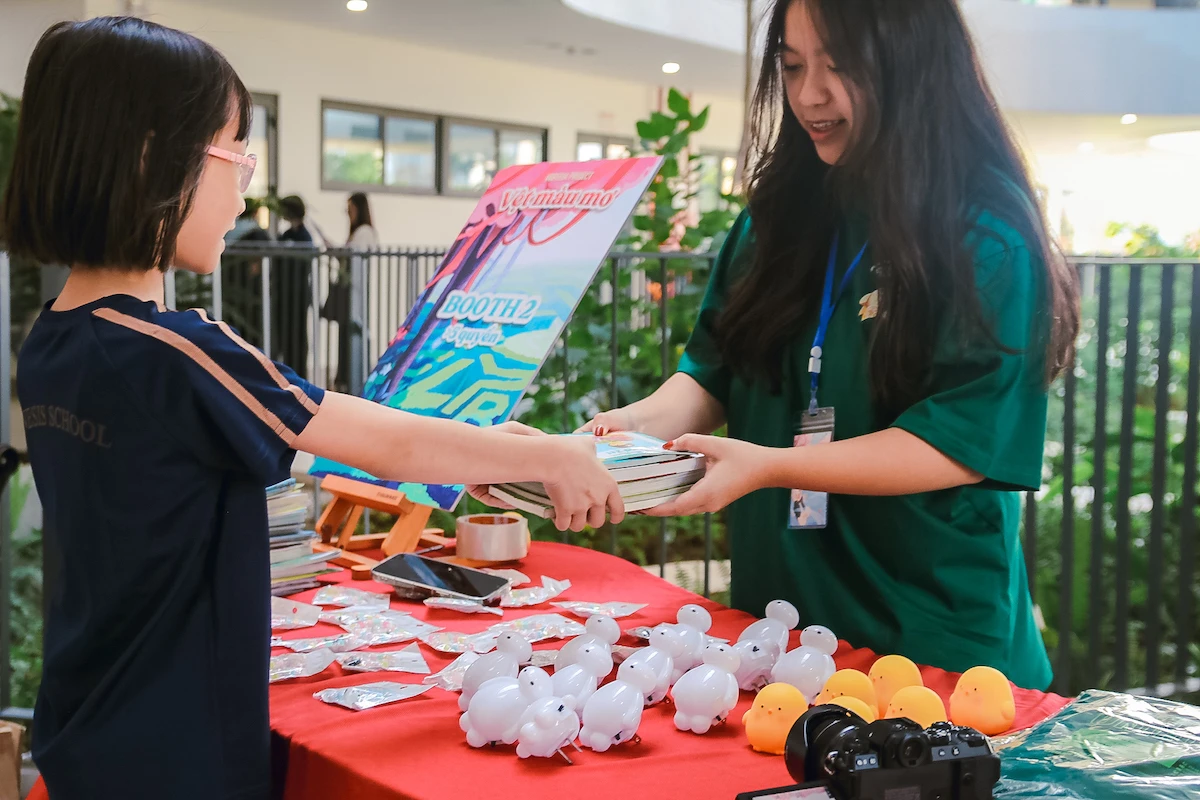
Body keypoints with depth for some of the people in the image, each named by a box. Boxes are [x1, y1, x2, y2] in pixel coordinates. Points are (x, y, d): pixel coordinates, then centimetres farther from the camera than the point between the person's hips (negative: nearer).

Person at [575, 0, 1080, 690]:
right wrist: (641, 424, -12)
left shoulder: (988, 236, -13)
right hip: (777, 601, 5)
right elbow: (714, 372, 9)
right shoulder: (780, 215, 5)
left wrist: (770, 466, -26)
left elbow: (964, 441, -19)